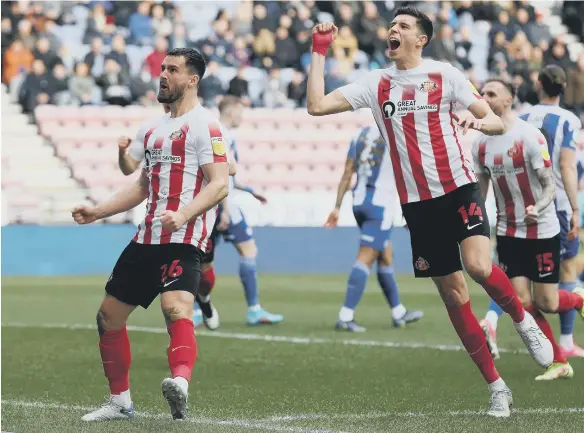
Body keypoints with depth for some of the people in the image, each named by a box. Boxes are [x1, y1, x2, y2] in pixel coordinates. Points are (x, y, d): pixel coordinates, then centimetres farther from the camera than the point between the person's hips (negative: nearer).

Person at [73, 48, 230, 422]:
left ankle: (181, 383, -56)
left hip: (184, 240, -9)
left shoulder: (204, 125, -6)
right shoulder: (152, 129, 20)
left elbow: (219, 184, -16)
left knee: (176, 308, -32)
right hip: (148, 237, 9)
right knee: (109, 316, 12)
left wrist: (183, 214, -31)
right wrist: (97, 212, 19)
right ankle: (120, 402, 25)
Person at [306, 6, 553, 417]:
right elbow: (317, 105, 1)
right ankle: (497, 387, 11)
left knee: (478, 265, -28)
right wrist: (319, 51, 0)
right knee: (453, 294, 3)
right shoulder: (376, 83, 8)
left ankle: (523, 320, 2)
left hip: (459, 188, -3)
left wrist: (478, 120, -23)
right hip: (416, 203, 3)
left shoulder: (445, 74, 1)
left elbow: (498, 123, -1)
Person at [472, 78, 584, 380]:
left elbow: (550, 185, -15)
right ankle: (559, 363, 7)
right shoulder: (481, 143, 2)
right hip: (508, 233, 5)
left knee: (547, 303, -3)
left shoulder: (529, 137, -15)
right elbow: (481, 188, 13)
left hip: (541, 231, -5)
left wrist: (538, 208, -35)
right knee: (521, 302, -5)